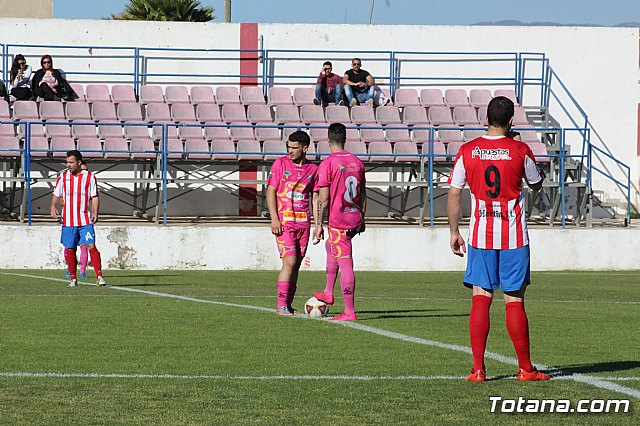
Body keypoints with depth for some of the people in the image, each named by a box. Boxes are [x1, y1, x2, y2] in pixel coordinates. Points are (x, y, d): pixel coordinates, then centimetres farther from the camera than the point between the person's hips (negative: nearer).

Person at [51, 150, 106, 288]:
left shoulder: (89, 177, 2)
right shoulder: (63, 176, 8)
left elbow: (94, 197, 3)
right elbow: (56, 194, 10)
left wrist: (95, 212, -11)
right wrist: (53, 207, -9)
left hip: (85, 220, -2)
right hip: (68, 220, 2)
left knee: (91, 246, -11)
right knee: (70, 249, 4)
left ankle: (99, 276, -9)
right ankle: (73, 279, 14)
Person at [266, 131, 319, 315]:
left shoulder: (313, 169, 9)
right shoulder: (280, 164, 0)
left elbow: (315, 198, 14)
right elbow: (270, 191, -1)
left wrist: (318, 224, 7)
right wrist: (274, 219, -11)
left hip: (304, 222, 4)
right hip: (284, 221, -4)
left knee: (296, 265, 5)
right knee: (289, 262, -13)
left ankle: (288, 305, 11)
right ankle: (281, 305, -11)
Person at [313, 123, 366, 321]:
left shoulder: (327, 164, -11)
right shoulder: (357, 162, 7)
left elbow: (323, 199, -13)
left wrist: (319, 225, -7)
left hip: (337, 221, -7)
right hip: (354, 220, 7)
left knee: (346, 265, -6)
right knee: (330, 246, 30)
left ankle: (349, 312, -6)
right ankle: (328, 293, 37)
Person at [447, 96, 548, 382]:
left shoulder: (467, 151, 0)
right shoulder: (520, 151, -4)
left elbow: (454, 195, 2)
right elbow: (536, 185, 13)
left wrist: (454, 232, 11)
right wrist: (539, 172, 35)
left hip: (480, 236, 1)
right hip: (514, 236, -1)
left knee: (480, 299, 4)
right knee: (514, 302, 3)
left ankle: (478, 368, -1)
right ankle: (525, 369, 7)